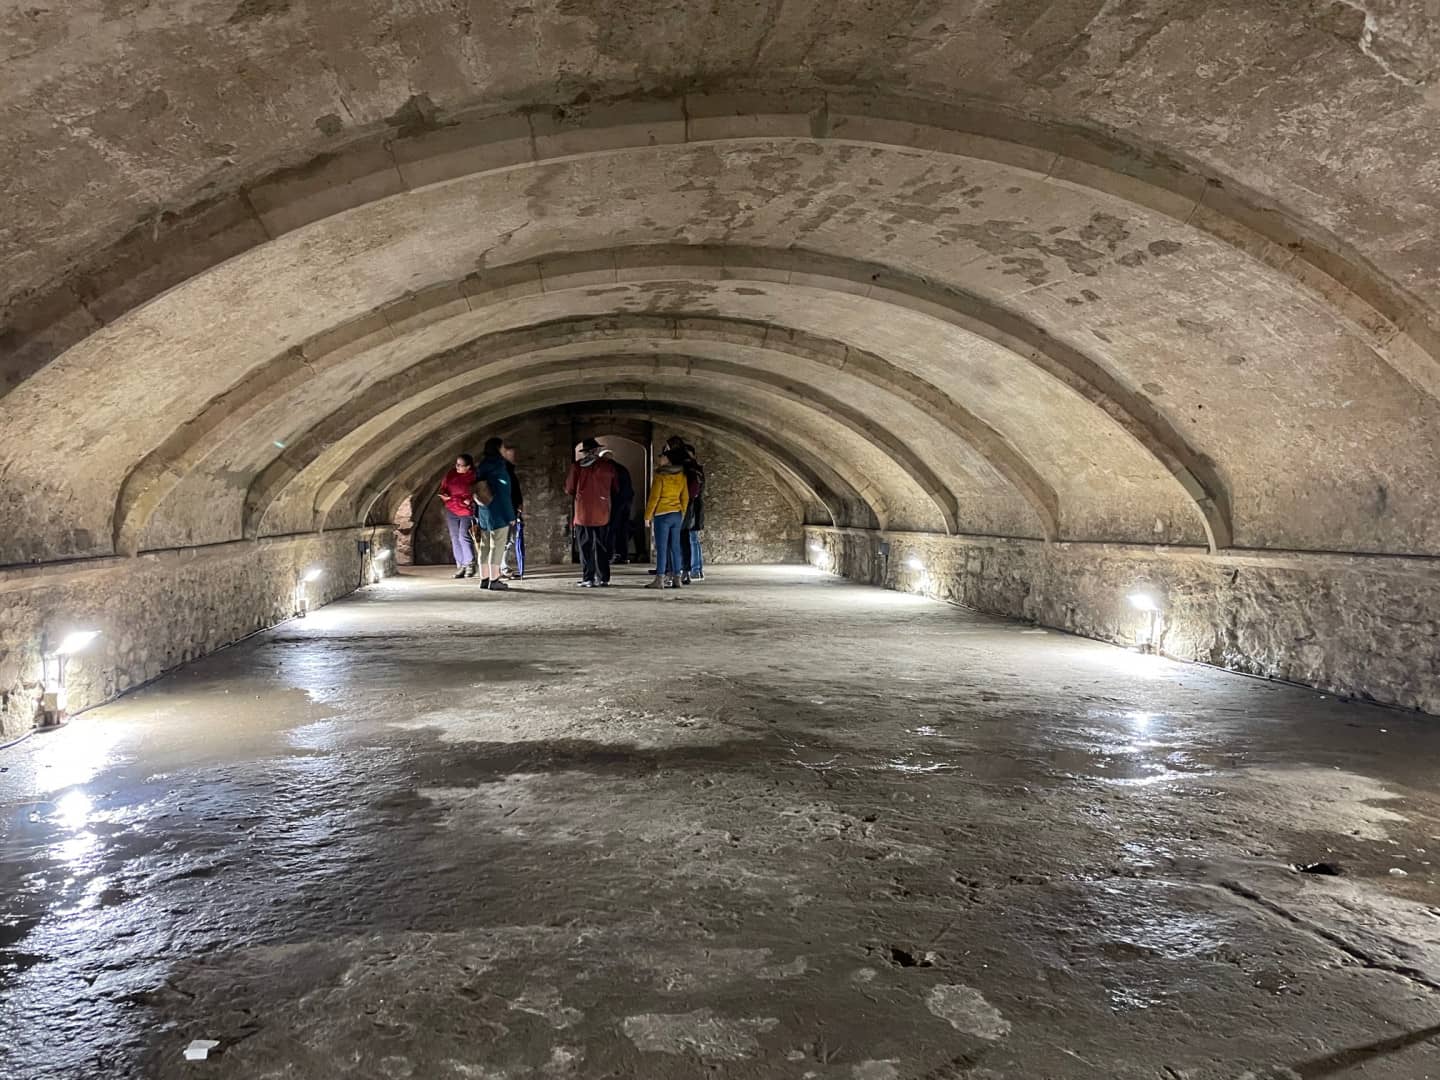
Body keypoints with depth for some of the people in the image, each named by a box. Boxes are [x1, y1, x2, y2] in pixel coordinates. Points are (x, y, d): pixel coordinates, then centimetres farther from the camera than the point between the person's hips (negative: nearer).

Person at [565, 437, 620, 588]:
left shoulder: (577, 466, -4)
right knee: (602, 547, 10)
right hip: (603, 513, 2)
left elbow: (569, 489, -1)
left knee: (586, 547, 3)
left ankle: (588, 579, -1)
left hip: (584, 512, -2)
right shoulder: (608, 465, 2)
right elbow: (616, 488, 8)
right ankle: (603, 578, 10)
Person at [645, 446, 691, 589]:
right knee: (675, 547, 9)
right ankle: (676, 577, 11)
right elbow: (685, 497, 12)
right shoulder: (681, 475, 8)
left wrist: (647, 516, -4)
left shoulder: (660, 476, -9)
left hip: (662, 515, -6)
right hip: (677, 515, 6)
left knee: (662, 548, -6)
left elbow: (654, 497, -10)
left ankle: (660, 580, -7)